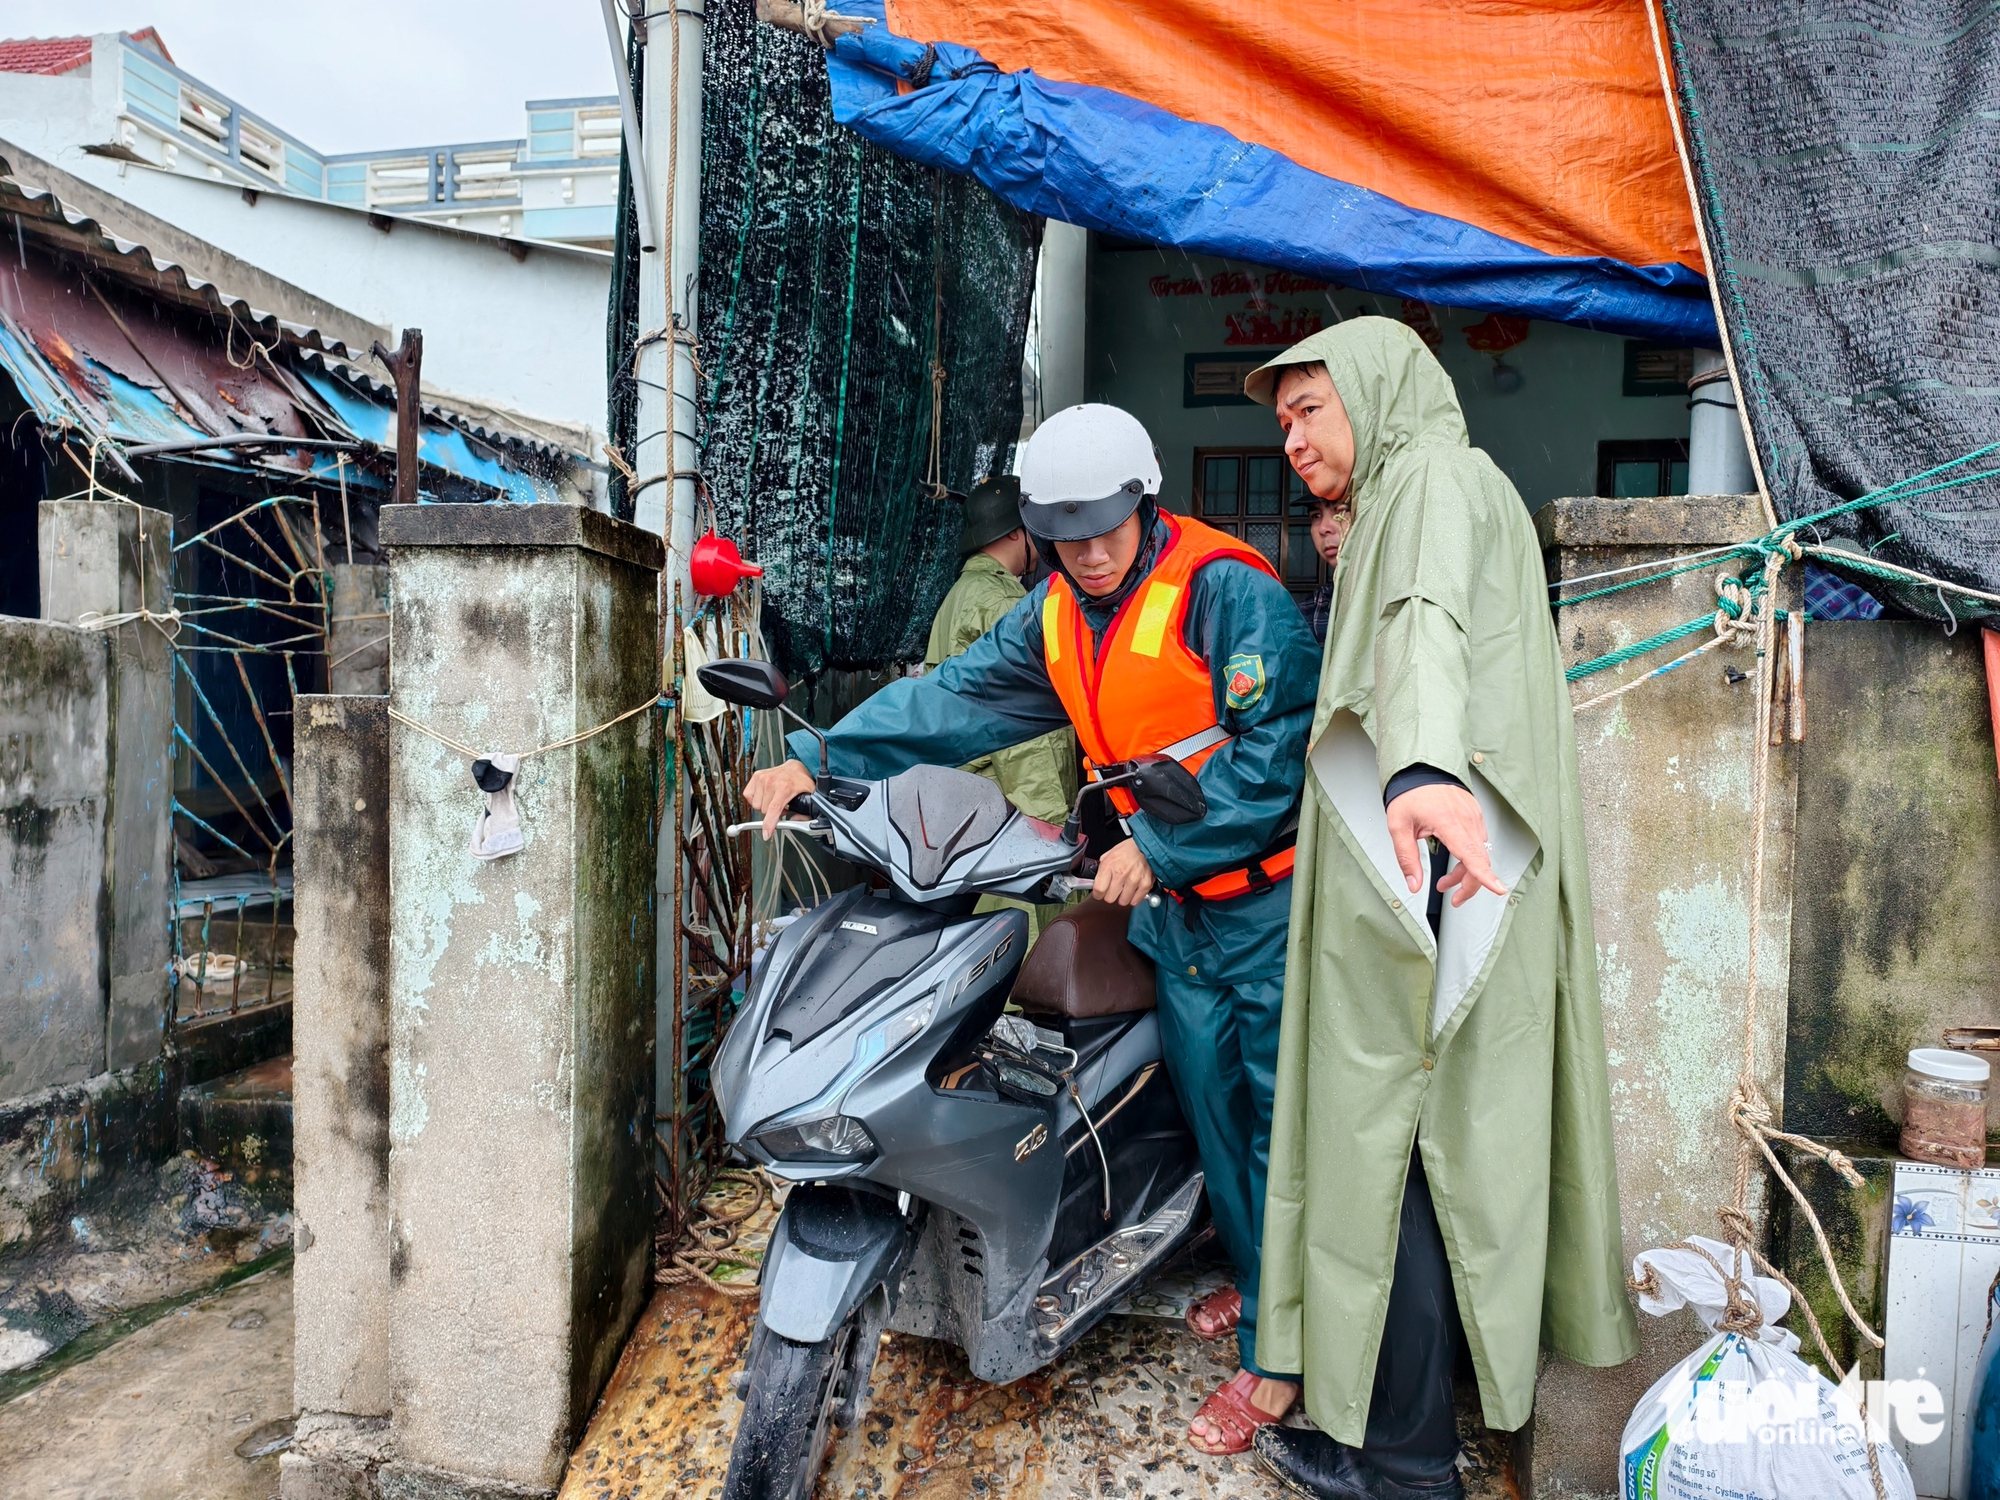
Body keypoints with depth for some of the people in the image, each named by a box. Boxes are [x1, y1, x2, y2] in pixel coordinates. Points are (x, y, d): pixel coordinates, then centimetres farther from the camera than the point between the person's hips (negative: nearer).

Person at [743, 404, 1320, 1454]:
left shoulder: (1226, 589, -16)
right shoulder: (1056, 617, 6)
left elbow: (1275, 752, -20)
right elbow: (951, 700, 3)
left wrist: (1160, 849, -21)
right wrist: (820, 761, -6)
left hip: (1262, 901, -6)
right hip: (1172, 909, 6)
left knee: (1277, 1115, 2)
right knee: (1210, 1108, 15)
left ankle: (1280, 1349, 16)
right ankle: (1261, 1277, 37)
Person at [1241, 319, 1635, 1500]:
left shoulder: (1435, 474, -7)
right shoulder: (1406, 499, 25)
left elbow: (1429, 620, -30)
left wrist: (1421, 767, -46)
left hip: (1426, 870, -10)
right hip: (1444, 873, 10)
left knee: (1389, 1136, -4)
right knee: (1451, 1130, 15)